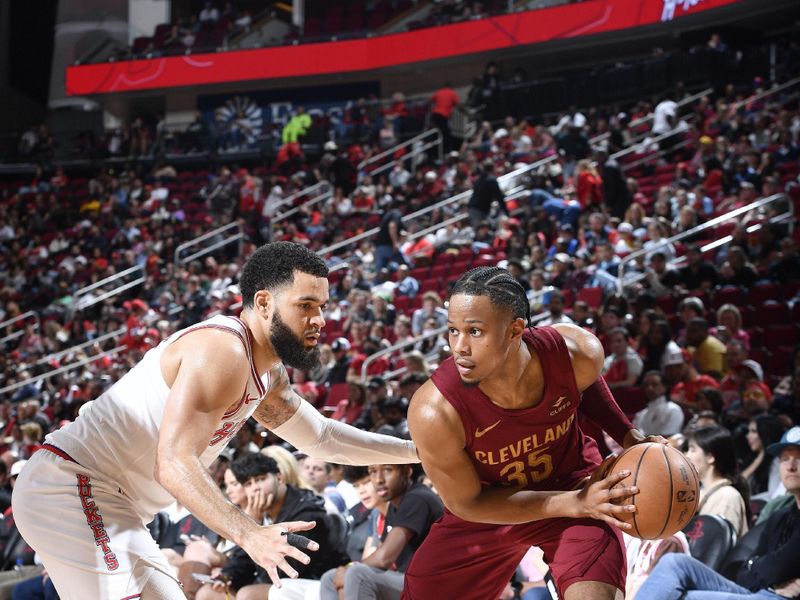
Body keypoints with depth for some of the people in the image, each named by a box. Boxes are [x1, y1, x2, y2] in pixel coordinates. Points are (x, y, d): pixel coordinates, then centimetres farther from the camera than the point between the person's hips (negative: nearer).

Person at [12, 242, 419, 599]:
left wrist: (415, 450, 22)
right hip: (72, 488, -11)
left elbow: (320, 437, 27)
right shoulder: (222, 350, -21)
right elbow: (174, 464, -30)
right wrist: (248, 534, -41)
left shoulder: (268, 373, 12)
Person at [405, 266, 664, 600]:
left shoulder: (577, 353, -27)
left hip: (573, 481, 0)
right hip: (485, 506, 0)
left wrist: (628, 438, -11)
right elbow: (466, 504, -20)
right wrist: (575, 504, -26)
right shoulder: (433, 413, -35)